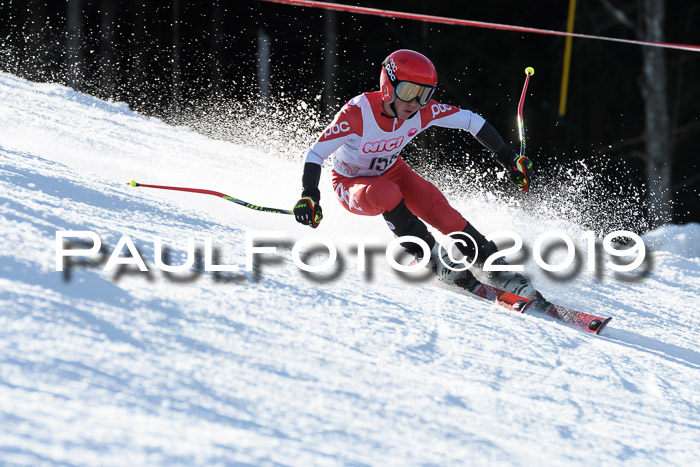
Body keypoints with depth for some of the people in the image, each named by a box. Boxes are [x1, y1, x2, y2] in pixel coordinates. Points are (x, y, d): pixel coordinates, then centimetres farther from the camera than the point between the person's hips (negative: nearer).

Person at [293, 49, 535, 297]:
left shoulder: (424, 111, -22)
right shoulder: (357, 113, -33)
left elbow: (471, 121, -10)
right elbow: (316, 154, -31)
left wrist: (508, 158, -9)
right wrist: (309, 196, -45)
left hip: (391, 171, 4)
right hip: (351, 184, -3)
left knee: (441, 212, -20)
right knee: (388, 194, -36)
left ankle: (499, 271, -10)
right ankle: (436, 259, -22)